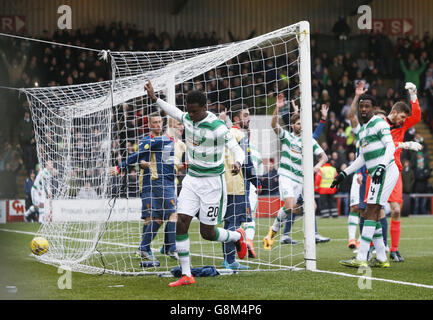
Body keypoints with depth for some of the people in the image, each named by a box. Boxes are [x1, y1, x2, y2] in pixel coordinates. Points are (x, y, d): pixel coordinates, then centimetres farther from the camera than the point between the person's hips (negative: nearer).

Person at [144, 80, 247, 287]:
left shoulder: (218, 127, -20)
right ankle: (186, 276, -5)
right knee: (181, 223, -9)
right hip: (192, 180, 6)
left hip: (212, 182, -6)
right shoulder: (187, 119, 1)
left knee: (207, 233, -1)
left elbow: (237, 149, -23)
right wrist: (154, 99, 18)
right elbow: (172, 111, 24)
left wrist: (237, 163, -44)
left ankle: (237, 236, 33)